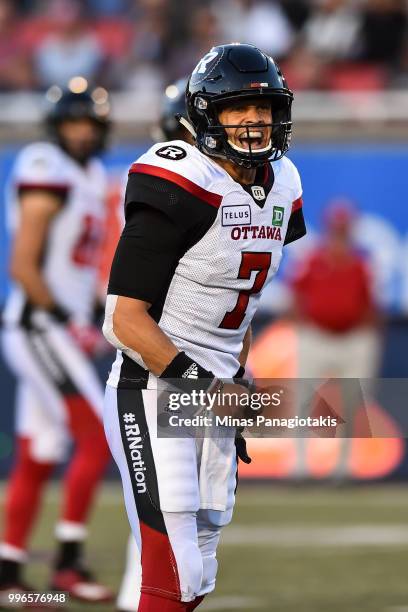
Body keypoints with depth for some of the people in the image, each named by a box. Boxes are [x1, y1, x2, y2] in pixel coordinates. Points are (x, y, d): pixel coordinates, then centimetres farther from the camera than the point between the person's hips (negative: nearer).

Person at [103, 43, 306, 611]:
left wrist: (239, 389, 16)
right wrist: (208, 386, -22)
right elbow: (126, 320, -19)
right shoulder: (179, 188, -17)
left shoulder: (280, 187, 9)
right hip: (152, 392, -9)